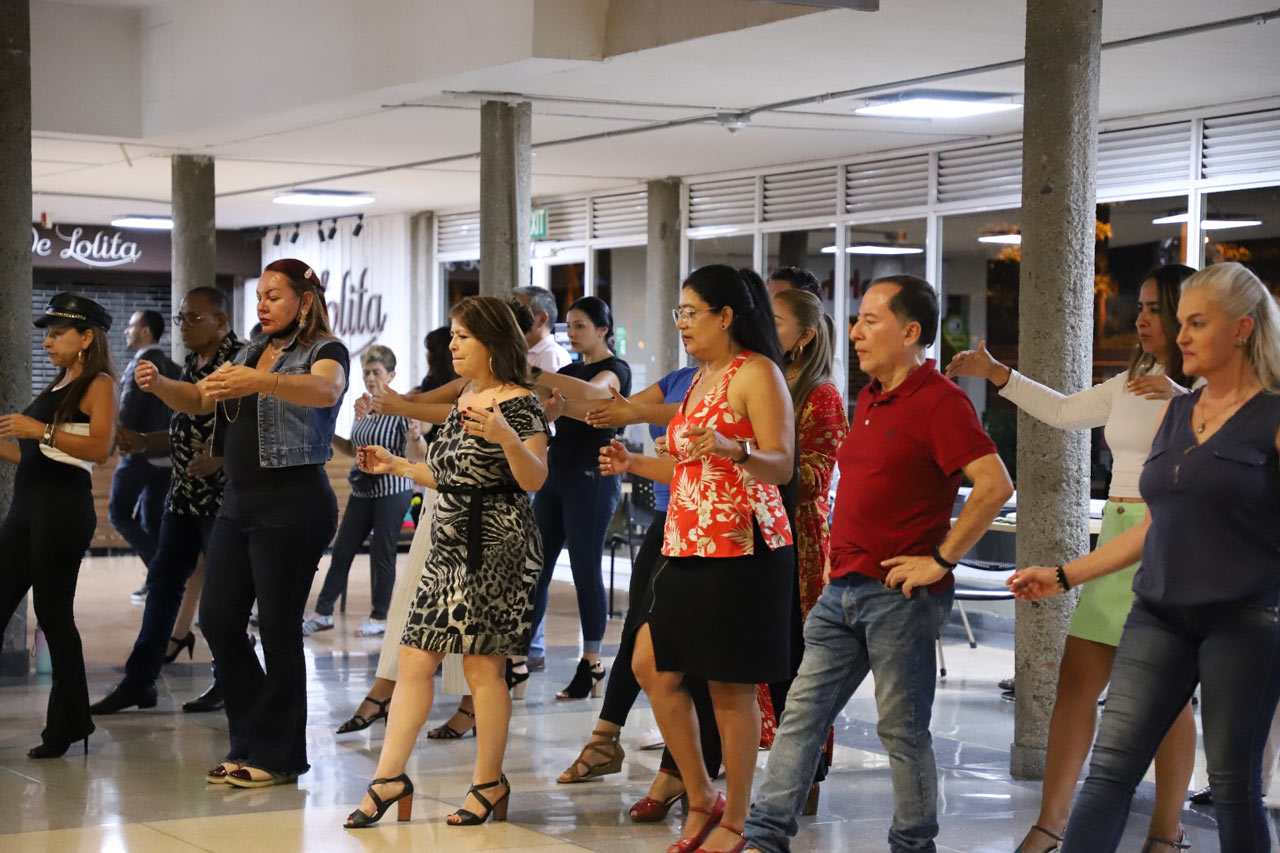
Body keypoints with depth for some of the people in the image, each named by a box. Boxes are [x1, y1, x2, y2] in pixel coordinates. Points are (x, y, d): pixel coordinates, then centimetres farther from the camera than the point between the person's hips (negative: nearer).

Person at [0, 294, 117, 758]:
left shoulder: (98, 384, -3)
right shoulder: (57, 386, 20)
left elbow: (100, 449, -19)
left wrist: (41, 430, -23)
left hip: (62, 509, -8)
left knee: (52, 612, -5)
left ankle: (68, 722, 4)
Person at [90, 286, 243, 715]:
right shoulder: (191, 364, 13)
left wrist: (218, 460, -28)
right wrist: (143, 442, 13)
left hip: (222, 492, -8)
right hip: (185, 493, 8)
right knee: (163, 579, 8)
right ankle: (139, 680, 13)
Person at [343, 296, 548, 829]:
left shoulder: (519, 403, -9)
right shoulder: (463, 402, 16)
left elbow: (534, 480, -18)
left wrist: (505, 437, -33)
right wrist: (395, 466, 21)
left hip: (496, 547, -9)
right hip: (450, 544, 9)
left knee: (483, 665, -4)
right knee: (414, 660, 4)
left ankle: (489, 784, 7)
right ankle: (390, 776, 5)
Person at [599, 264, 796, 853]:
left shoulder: (756, 373, -8)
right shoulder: (700, 379, 19)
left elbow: (782, 466, -16)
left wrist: (735, 450, -34)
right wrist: (633, 465, 15)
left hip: (741, 547, -9)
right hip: (689, 547, 9)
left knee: (730, 688, -3)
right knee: (651, 666, 8)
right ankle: (701, 799, 20)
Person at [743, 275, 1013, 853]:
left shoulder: (939, 402, -13)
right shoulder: (869, 399, 15)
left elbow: (995, 485, -22)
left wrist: (940, 559, -19)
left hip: (900, 595, -9)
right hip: (843, 588, 9)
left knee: (902, 729, 1)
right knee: (802, 712, 7)